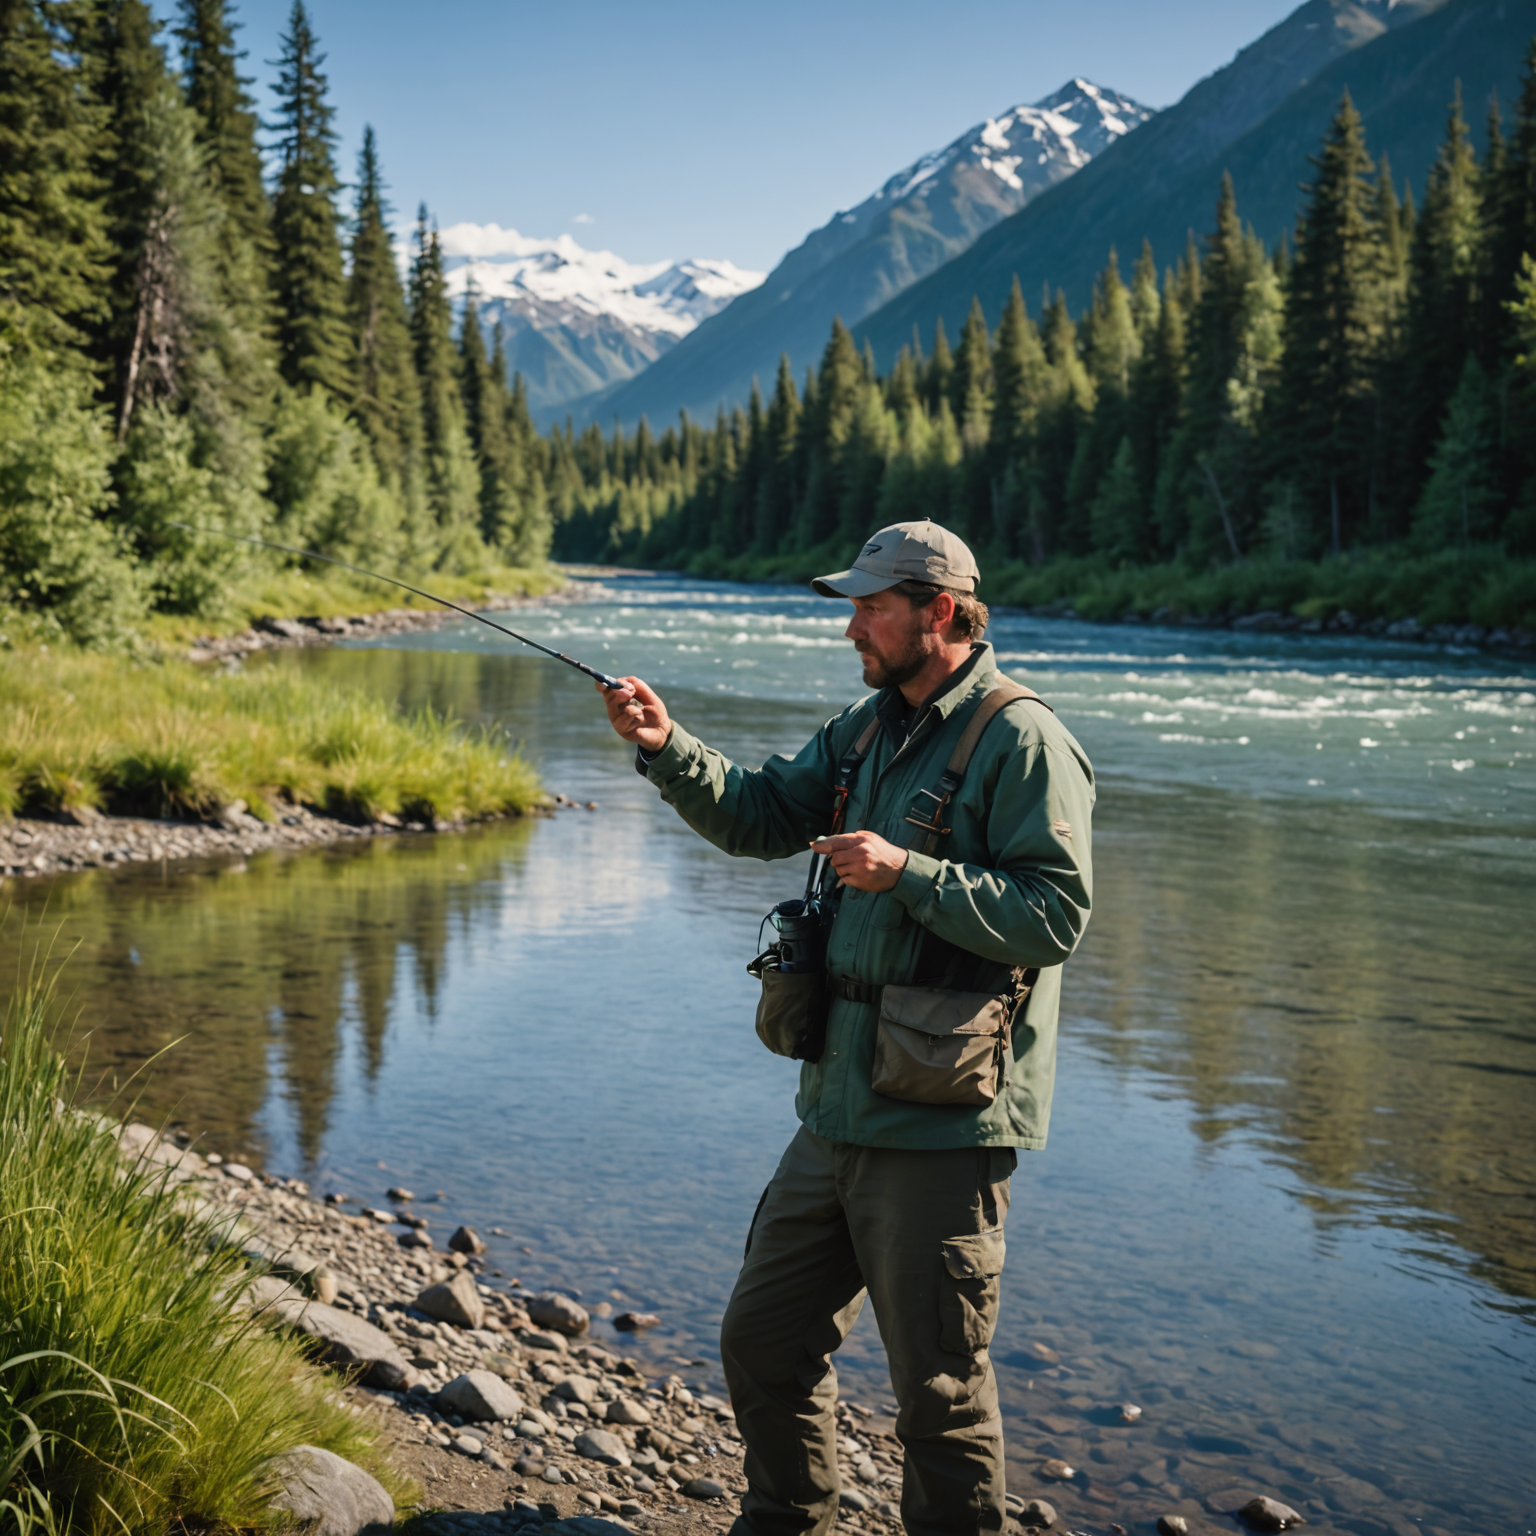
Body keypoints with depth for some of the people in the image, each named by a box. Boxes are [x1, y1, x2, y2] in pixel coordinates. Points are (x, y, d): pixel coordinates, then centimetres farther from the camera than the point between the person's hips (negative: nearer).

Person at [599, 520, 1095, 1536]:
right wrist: (670, 751, -3)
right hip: (840, 1110, 9)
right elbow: (763, 817, 13)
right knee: (763, 1342, 19)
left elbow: (1057, 914, -19)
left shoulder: (1022, 741, -13)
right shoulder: (869, 727, 14)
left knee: (941, 1390, 4)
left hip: (944, 1124, -8)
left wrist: (907, 873, -24)